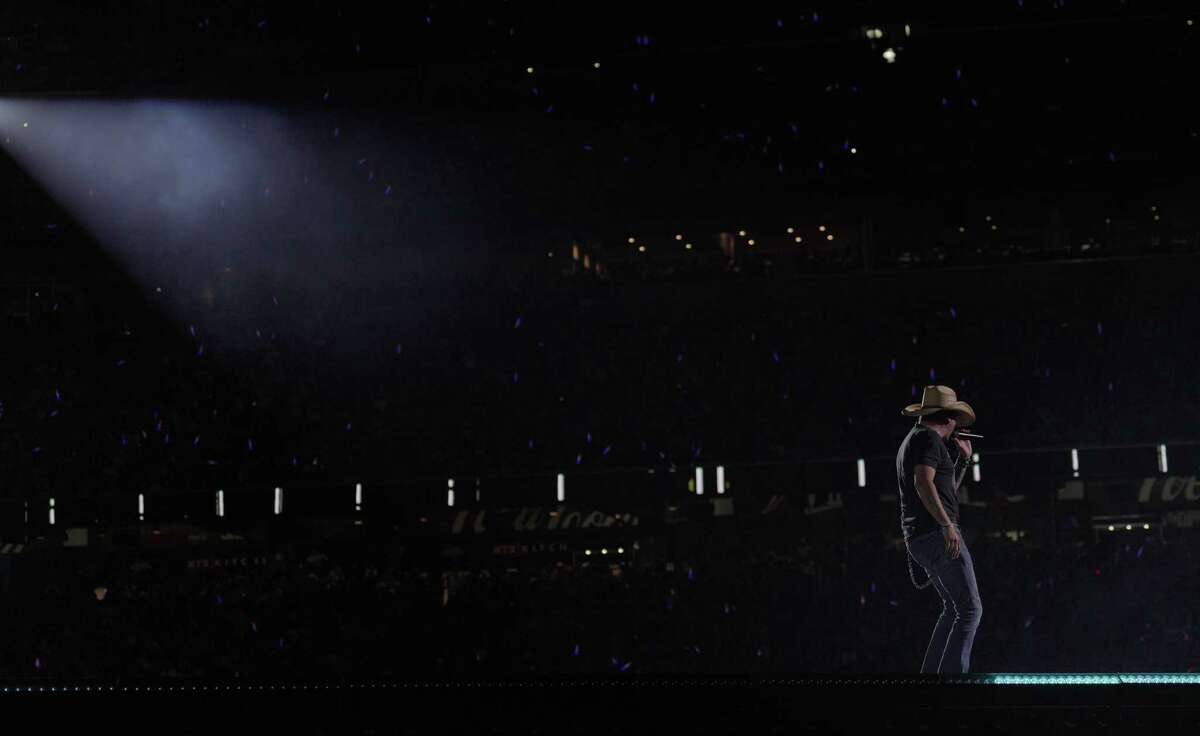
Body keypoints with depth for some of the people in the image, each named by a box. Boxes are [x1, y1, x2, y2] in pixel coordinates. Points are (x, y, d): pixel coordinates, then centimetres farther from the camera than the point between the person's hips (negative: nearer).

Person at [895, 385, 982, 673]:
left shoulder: (911, 441, 25)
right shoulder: (928, 438, -6)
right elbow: (923, 482, -22)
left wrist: (963, 460, 22)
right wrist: (947, 525, -25)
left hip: (918, 539, 10)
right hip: (936, 533, -10)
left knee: (953, 608, 18)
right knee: (970, 609, -10)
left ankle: (930, 672, 15)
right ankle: (952, 672, -18)